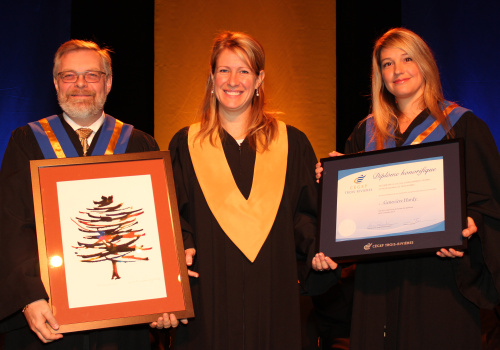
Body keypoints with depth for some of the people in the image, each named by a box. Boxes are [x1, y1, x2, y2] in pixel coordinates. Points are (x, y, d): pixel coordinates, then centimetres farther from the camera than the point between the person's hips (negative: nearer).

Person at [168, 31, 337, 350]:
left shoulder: (292, 143, 8)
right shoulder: (185, 145, 7)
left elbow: (307, 213, 7)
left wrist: (316, 251, -10)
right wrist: (181, 250, -12)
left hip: (273, 296, 1)